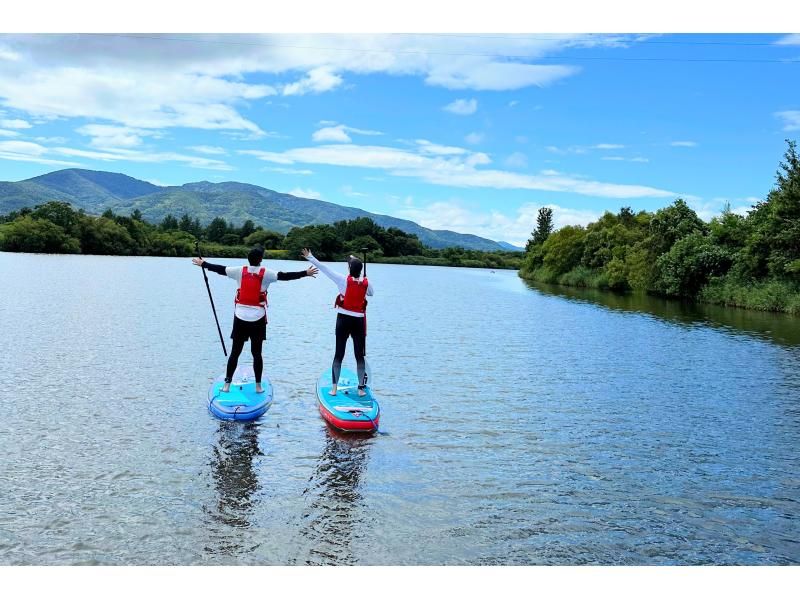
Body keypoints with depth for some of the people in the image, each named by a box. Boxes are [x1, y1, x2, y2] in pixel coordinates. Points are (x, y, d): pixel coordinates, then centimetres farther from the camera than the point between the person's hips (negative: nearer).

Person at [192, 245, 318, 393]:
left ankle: (227, 384, 10)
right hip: (258, 319, -2)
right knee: (257, 353, 7)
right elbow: (285, 276, -9)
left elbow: (220, 269, 9)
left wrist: (202, 264, 22)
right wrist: (305, 273, -5)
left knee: (235, 352, 8)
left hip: (240, 317, 2)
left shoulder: (240, 271, 1)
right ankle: (258, 385, 11)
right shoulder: (266, 273, -6)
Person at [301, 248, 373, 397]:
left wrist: (310, 258, -3)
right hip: (359, 322, 1)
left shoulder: (343, 280, -10)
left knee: (339, 354, 7)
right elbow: (371, 293, 19)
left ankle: (334, 388, 8)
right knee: (360, 355, 8)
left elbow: (325, 269, -9)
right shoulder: (366, 283, -3)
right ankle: (361, 388, 11)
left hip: (343, 320, -1)